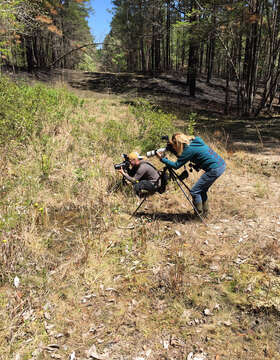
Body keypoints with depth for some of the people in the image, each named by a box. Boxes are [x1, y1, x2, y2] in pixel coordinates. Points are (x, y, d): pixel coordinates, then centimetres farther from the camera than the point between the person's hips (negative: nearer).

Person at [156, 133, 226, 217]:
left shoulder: (189, 149, -15)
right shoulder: (195, 140, 9)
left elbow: (176, 165, -12)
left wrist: (162, 159, -8)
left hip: (215, 169, -9)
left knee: (195, 191, -3)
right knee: (202, 190, 19)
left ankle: (199, 215, 7)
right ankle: (204, 212, 27)